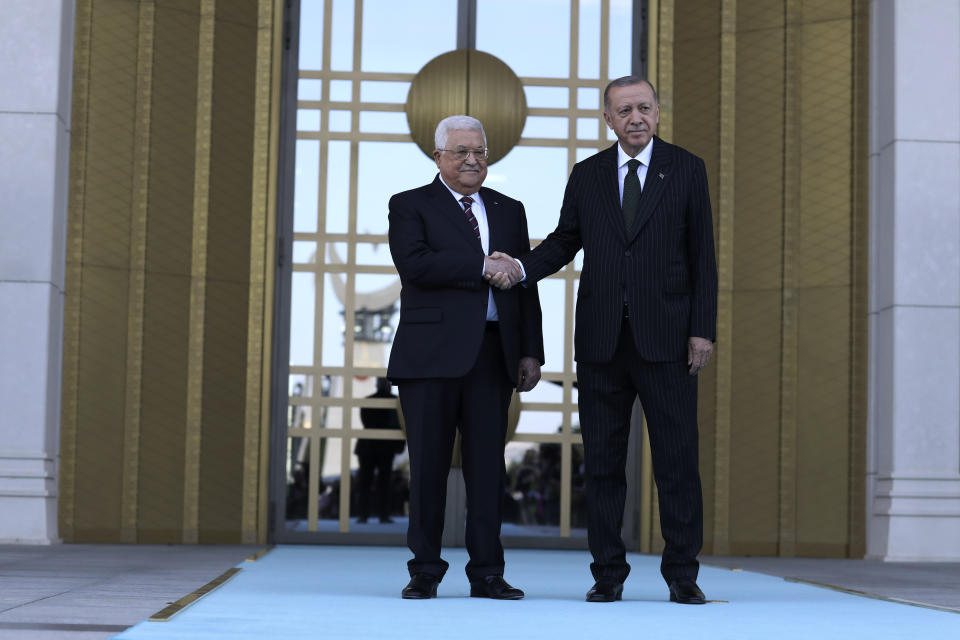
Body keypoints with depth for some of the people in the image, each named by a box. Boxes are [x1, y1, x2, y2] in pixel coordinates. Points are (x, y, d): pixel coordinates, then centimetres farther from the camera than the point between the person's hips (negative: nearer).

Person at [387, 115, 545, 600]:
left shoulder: (509, 210, 19)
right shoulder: (410, 206, 6)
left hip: (492, 354, 3)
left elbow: (525, 285, 16)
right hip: (431, 354, -3)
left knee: (488, 464, 2)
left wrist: (531, 352, 7)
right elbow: (414, 265, -12)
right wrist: (482, 265, -14)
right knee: (429, 463, 0)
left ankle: (487, 573, 7)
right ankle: (425, 570, 9)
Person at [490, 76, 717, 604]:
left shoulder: (686, 170, 4)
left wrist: (703, 330, -5)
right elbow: (564, 242, 13)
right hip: (601, 341, 2)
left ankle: (682, 575, 6)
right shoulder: (586, 175, 10)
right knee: (602, 461, 5)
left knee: (677, 460, -1)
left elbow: (702, 256, 2)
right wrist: (521, 269, -7)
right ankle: (608, 574, 12)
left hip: (665, 338, -2)